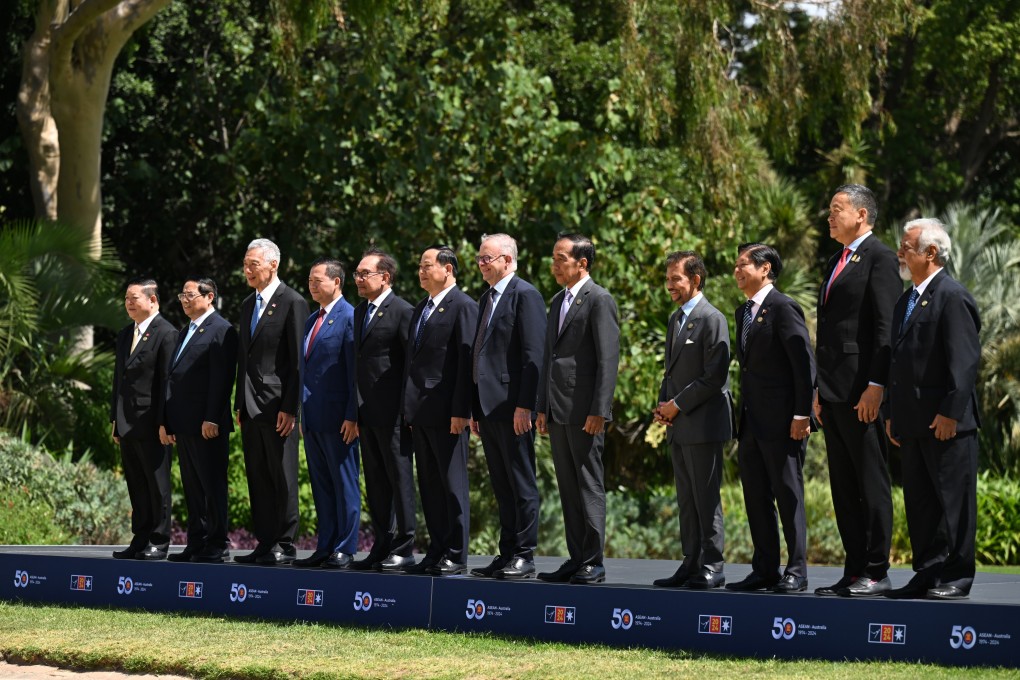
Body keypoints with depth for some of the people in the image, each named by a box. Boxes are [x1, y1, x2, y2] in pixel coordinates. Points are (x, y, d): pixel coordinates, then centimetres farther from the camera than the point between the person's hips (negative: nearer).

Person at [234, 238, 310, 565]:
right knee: (258, 477, 9)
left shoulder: (293, 302, -7)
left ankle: (284, 545, 0)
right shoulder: (248, 304, 17)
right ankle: (265, 544, 13)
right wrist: (239, 403, 15)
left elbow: (298, 360, -11)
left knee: (283, 477, -3)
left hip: (277, 404, -8)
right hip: (251, 406, 8)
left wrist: (289, 408, -16)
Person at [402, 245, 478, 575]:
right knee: (429, 484, 10)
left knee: (453, 484, -3)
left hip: (446, 411, -9)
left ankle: (456, 556, 0)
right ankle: (436, 551, 15)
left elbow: (467, 360, -13)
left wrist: (460, 411, -18)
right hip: (420, 411, 9)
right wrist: (408, 406, 14)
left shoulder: (463, 307, -8)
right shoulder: (421, 309, 19)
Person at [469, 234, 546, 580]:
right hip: (488, 406, 9)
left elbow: (533, 355, -15)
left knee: (521, 484, -3)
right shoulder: (486, 299, 19)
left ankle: (524, 557, 0)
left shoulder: (525, 295, -9)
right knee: (502, 487, 11)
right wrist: (474, 408, 17)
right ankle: (507, 554, 15)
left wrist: (524, 406, -20)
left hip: (512, 407, -9)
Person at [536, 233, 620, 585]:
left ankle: (593, 562, -3)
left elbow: (608, 358, -13)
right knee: (568, 488, 9)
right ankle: (576, 559, 13)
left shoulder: (599, 300, -8)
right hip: (558, 410, 9)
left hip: (584, 410, -8)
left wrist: (599, 411, -19)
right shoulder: (558, 301, 19)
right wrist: (542, 407, 16)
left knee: (590, 485, -5)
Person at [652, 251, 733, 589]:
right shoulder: (675, 320, 18)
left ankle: (712, 567, -2)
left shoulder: (712, 319, -11)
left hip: (703, 424, -9)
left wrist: (678, 405, -13)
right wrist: (662, 404, 7)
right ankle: (691, 564, 15)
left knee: (706, 499, -6)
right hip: (678, 426, 9)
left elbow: (714, 377, -16)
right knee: (686, 499, 10)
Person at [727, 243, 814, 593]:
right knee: (756, 497, 10)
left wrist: (801, 415, -17)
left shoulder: (783, 308, -11)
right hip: (751, 421, 9)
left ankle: (797, 571, 0)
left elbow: (804, 363, -14)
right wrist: (743, 418, 17)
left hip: (782, 421, -9)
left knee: (788, 495, -4)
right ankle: (765, 570, 16)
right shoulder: (744, 311, 16)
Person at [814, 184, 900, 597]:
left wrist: (875, 385, -20)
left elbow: (886, 326, -14)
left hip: (863, 391, -9)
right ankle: (854, 571, 13)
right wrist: (819, 388, 17)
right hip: (834, 392, 9)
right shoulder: (836, 263, 21)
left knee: (872, 482, -6)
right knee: (844, 485, 9)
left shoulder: (879, 257, -7)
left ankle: (876, 572, -4)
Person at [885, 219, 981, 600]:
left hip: (946, 423, -9)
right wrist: (893, 414, 16)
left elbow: (965, 359, -17)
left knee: (953, 500, -3)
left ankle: (956, 577, 1)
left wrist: (950, 412, -21)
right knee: (919, 501, 10)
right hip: (912, 423, 9)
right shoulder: (906, 301, 18)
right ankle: (928, 573, 16)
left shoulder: (952, 297, -10)